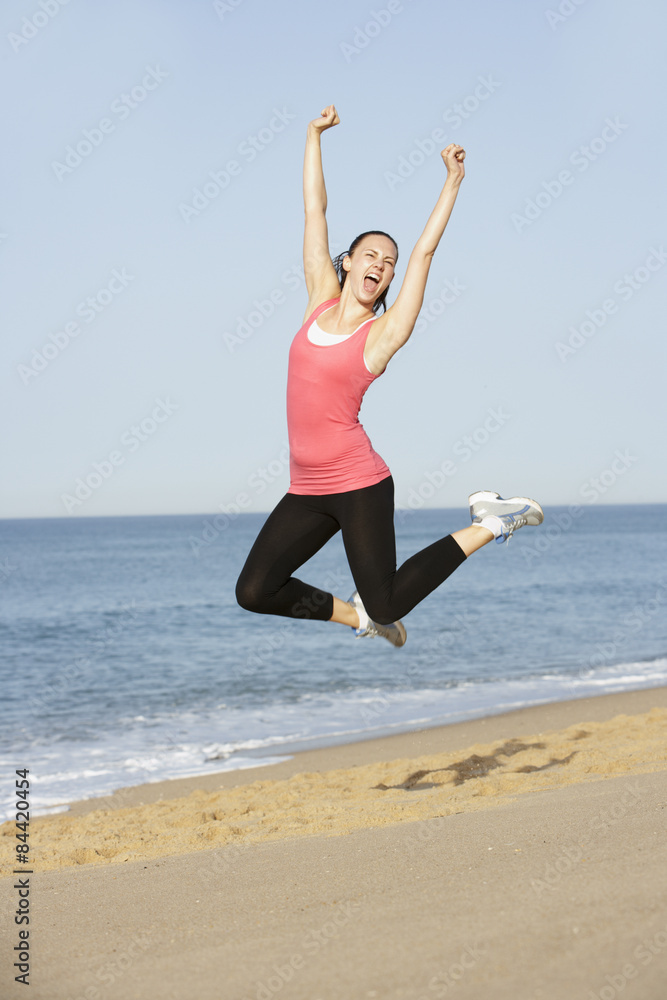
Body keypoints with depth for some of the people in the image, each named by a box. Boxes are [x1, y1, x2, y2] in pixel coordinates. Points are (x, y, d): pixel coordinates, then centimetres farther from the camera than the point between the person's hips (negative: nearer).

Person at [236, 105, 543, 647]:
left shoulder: (382, 334, -4)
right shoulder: (321, 300, 8)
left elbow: (425, 250, -6)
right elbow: (315, 211, 11)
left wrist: (453, 179, -5)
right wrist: (315, 135, 13)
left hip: (359, 485, -5)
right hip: (307, 489, 5)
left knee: (386, 607, -5)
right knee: (254, 592, -3)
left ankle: (487, 524, 14)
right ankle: (354, 614, 22)